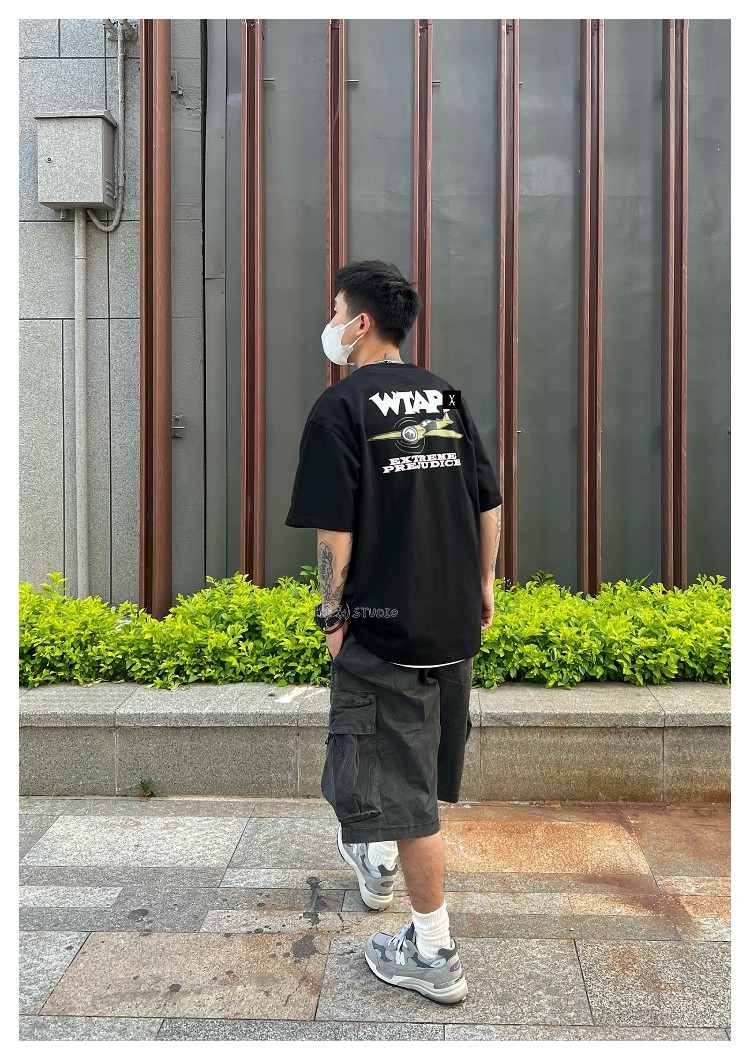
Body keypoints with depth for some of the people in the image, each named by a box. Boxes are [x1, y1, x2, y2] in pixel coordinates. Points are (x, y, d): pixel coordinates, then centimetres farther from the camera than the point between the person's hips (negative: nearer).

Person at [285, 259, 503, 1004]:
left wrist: (332, 614, -4)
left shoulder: (340, 407, -12)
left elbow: (335, 531, -16)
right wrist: (483, 584, 19)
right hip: (456, 622, 8)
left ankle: (435, 955, 15)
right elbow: (489, 503, 10)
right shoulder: (445, 396, 8)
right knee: (423, 765, 24)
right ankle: (377, 862, 49)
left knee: (405, 787, 3)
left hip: (384, 626, -7)